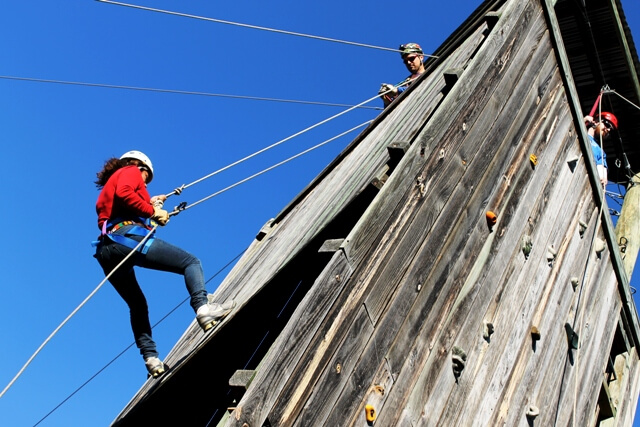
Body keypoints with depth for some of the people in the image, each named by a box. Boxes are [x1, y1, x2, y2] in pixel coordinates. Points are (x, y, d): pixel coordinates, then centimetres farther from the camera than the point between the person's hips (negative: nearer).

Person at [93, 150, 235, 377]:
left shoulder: (108, 186, 36)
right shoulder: (131, 171, 13)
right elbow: (124, 193, -10)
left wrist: (148, 204, 29)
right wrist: (152, 211, -5)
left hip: (106, 251, 8)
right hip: (127, 237, -8)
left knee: (137, 305, 20)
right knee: (191, 262, -5)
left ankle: (150, 357, 10)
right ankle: (202, 306, -31)